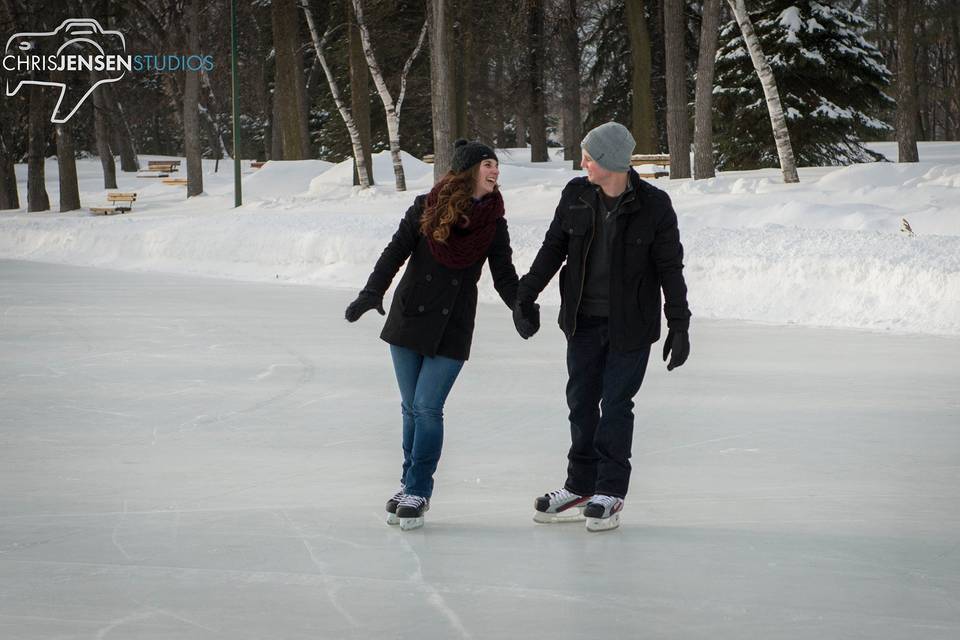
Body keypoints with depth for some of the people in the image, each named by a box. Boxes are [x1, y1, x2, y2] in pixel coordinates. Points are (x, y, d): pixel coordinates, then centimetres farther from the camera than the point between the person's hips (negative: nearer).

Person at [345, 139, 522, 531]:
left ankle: (418, 492, 3)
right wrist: (373, 292, -20)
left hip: (452, 330, -1)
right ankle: (409, 484, 23)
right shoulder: (426, 208, -3)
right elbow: (396, 252, -6)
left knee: (427, 408, -8)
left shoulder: (493, 224, -1)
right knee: (411, 408, 8)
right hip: (409, 320, 1)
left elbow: (504, 276, -1)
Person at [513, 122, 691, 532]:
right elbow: (553, 248, 10)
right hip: (584, 320, 4)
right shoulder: (576, 195, -1)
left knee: (615, 406, -1)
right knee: (581, 402, 8)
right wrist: (526, 295, 8)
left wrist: (679, 325, -7)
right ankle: (581, 488, 18)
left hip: (630, 325, -4)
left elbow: (670, 268, -6)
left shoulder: (654, 206, -11)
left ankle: (610, 493, 9)